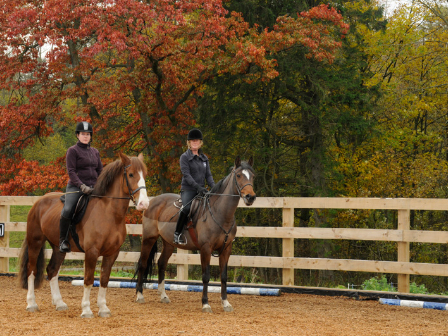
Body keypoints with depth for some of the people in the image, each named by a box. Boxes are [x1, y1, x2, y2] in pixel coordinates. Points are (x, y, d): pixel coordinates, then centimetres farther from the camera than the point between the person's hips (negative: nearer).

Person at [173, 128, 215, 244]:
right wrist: (197, 186, -23)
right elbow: (186, 174, -10)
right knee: (187, 208, -32)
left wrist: (214, 187, -5)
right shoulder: (184, 157, 1)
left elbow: (208, 175, 15)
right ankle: (177, 234, -22)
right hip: (188, 189, -6)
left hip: (201, 190, 6)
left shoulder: (204, 158, 18)